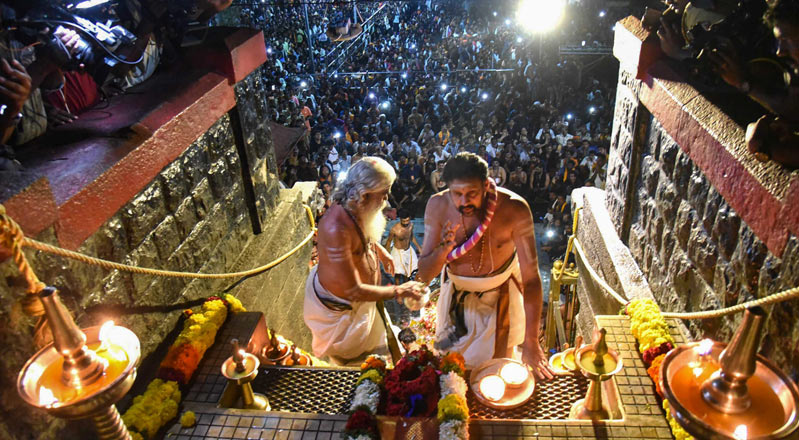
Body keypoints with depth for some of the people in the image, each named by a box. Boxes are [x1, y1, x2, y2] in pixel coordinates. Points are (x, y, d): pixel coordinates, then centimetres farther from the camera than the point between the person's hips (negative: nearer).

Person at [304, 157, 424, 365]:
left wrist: (380, 250, 7)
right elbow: (353, 291, -33)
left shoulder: (357, 209, -12)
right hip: (337, 306, -8)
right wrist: (400, 291, -25)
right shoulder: (336, 229, -40)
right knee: (348, 359, 17)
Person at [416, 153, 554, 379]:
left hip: (501, 296, -2)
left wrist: (531, 342, -33)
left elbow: (531, 277, -30)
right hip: (457, 294, 2)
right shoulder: (438, 206, -24)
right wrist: (444, 248, -39)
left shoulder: (514, 209, -31)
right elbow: (423, 275, -17)